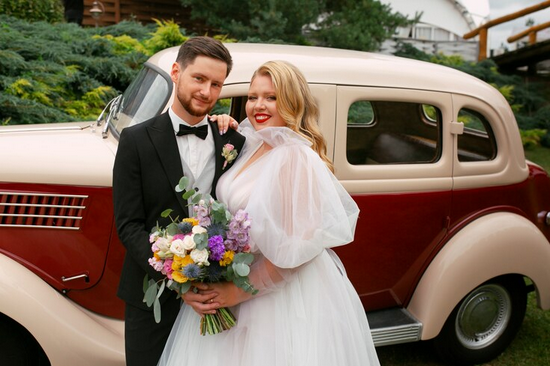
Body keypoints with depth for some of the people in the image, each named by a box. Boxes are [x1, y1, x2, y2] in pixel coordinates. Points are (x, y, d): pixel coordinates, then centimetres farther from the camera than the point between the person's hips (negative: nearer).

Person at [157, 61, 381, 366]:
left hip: (284, 292, -7)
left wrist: (238, 292, -17)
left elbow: (296, 248, -22)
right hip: (237, 277, 7)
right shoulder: (253, 146, 3)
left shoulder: (296, 157, -20)